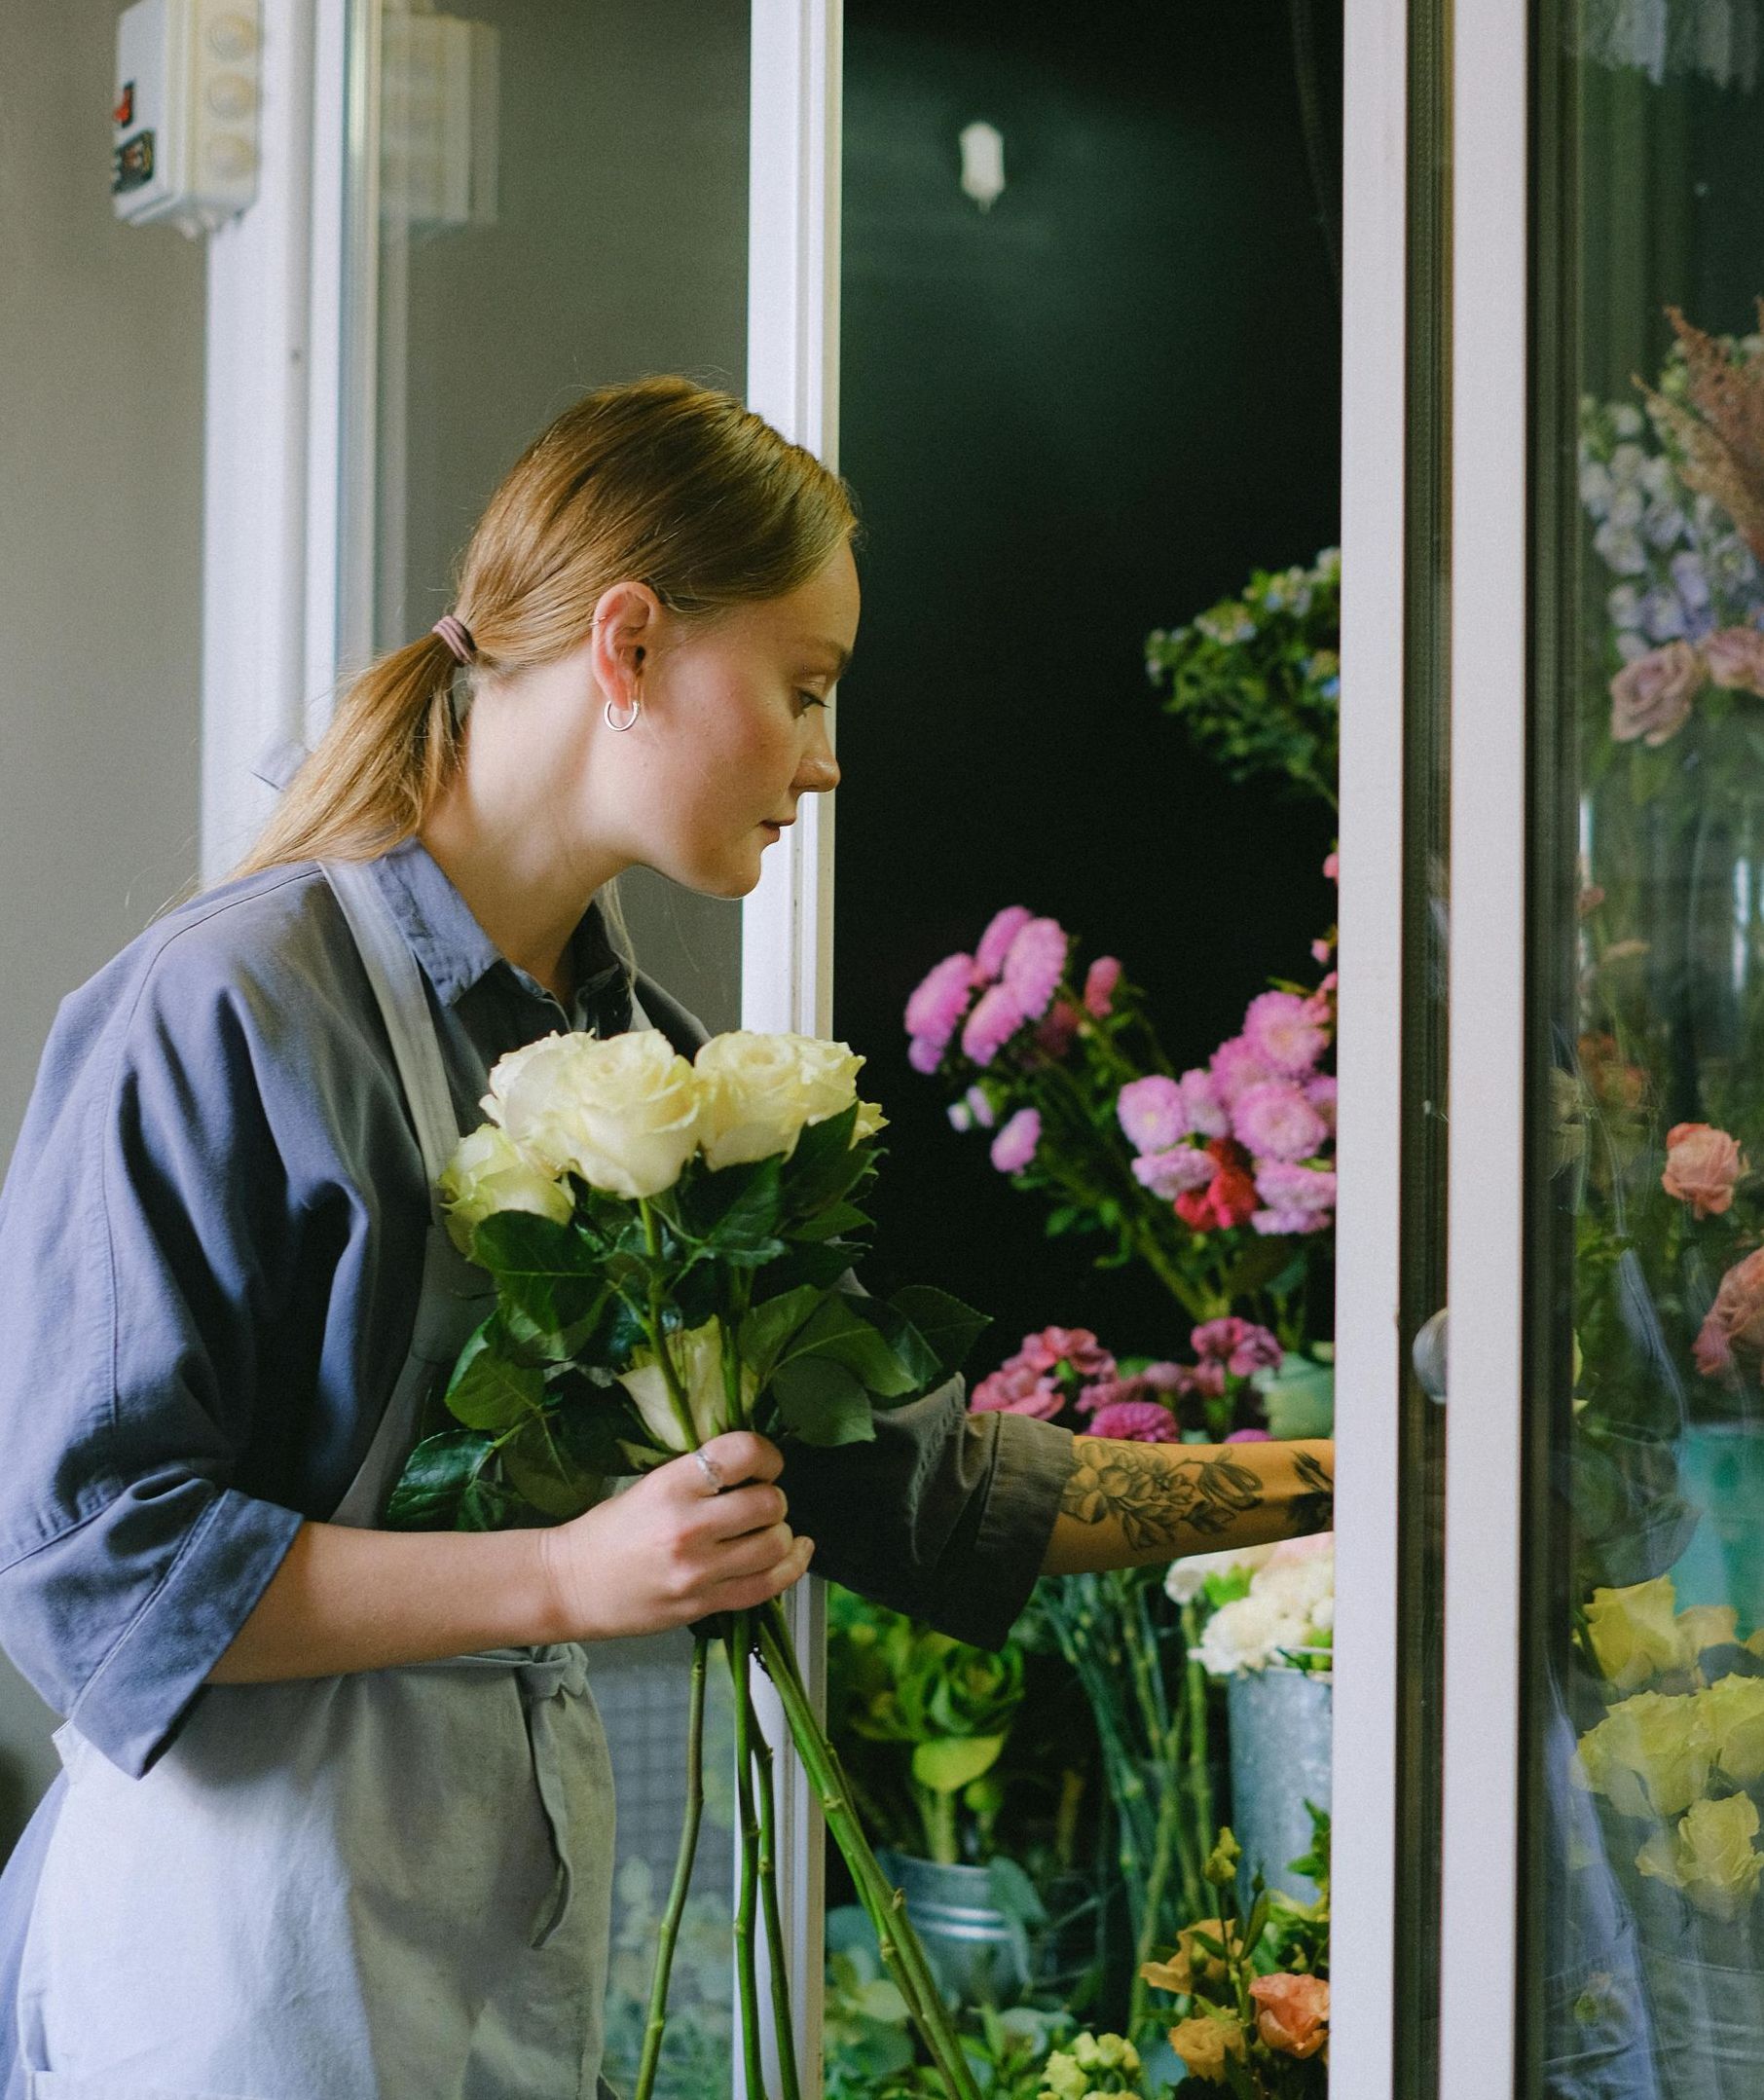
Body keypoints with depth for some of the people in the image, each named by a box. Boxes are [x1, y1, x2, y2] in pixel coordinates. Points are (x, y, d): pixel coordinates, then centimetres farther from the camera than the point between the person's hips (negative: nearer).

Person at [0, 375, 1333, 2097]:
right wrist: (567, 1577, -21)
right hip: (243, 1942, -7)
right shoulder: (219, 1014, -14)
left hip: (525, 1921, 7)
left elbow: (898, 1469, 12)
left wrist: (1330, 1483, 11)